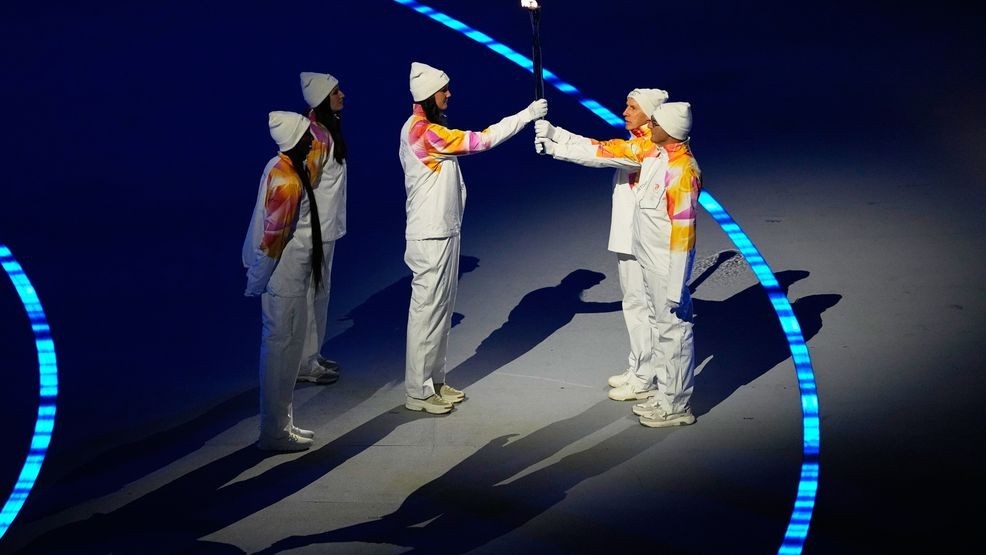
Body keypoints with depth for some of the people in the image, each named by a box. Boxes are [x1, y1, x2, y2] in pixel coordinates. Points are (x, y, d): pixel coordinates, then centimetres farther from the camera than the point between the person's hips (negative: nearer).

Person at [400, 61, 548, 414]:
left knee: (442, 307, 15)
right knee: (426, 309, -4)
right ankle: (418, 392, 4)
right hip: (430, 236, -10)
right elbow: (479, 141, -22)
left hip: (443, 231, 10)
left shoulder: (425, 128, 13)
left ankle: (434, 381, 25)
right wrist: (527, 114, -17)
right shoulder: (423, 131, -20)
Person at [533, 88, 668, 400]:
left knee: (640, 305, -3)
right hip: (628, 238, 10)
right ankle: (637, 369, 27)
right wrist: (554, 134, -7)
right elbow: (599, 149, 5)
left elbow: (602, 152, -26)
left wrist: (554, 140, -26)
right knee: (634, 304, 16)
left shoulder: (651, 147, -18)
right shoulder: (636, 144, 13)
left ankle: (646, 379, 6)